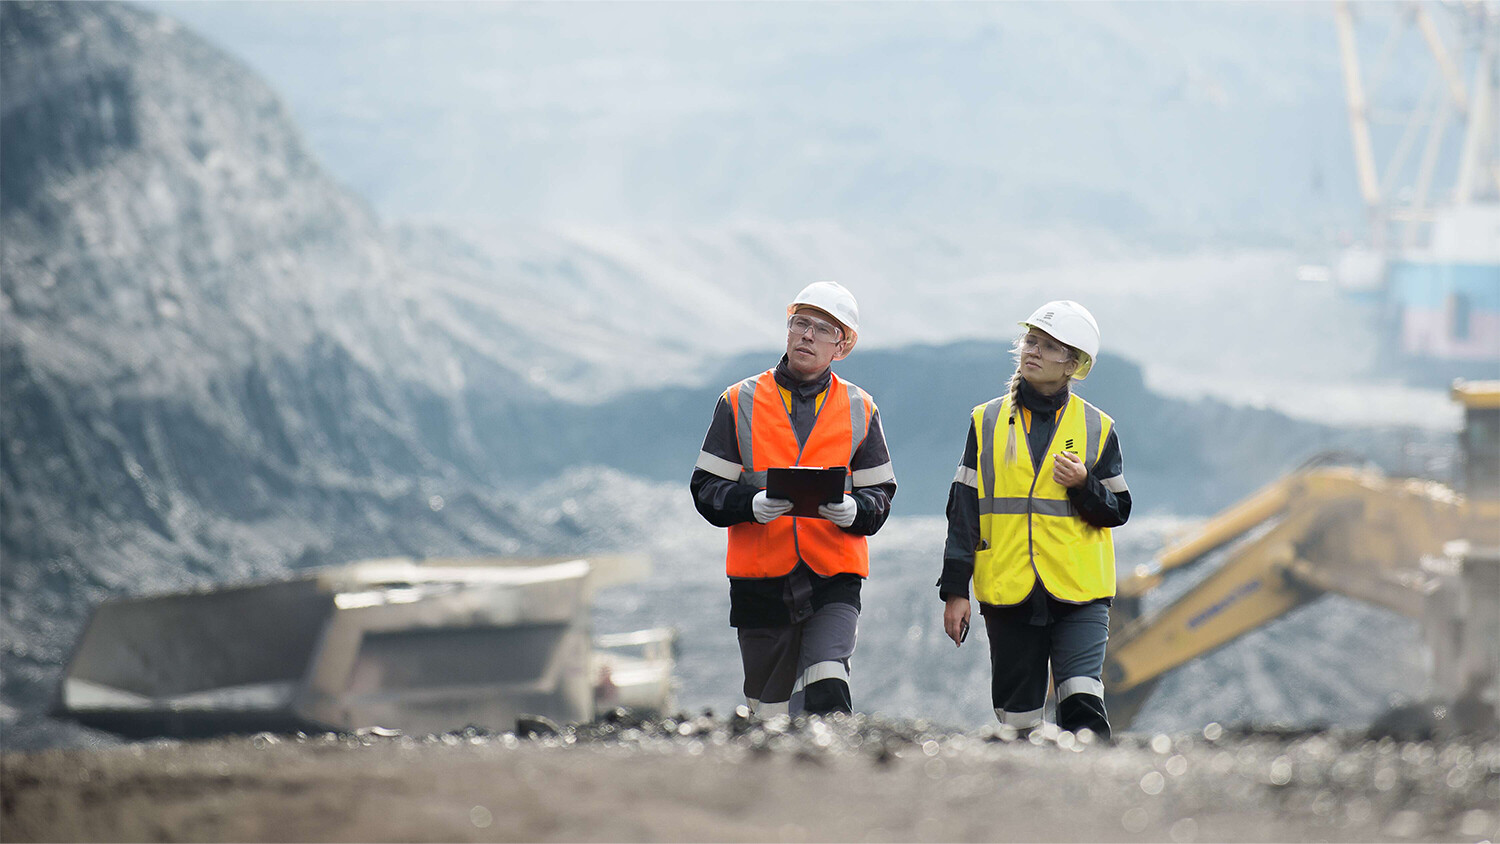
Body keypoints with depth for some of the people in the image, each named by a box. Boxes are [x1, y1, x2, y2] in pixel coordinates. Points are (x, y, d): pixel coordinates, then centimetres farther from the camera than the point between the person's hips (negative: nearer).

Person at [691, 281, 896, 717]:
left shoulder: (859, 410, 8)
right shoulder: (741, 402, 5)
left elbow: (879, 495, 7)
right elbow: (707, 489, 2)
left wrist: (851, 511, -17)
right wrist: (753, 505, -19)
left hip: (833, 579, -1)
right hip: (761, 579, 1)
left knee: (827, 693, -22)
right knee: (769, 710, 7)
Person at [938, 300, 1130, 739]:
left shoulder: (1097, 428, 6)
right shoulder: (987, 422, 8)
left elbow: (1117, 512, 7)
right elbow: (964, 510, 8)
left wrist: (1084, 485, -14)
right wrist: (955, 590, 2)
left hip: (1079, 591, -2)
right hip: (1008, 591, 2)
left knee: (1082, 703, -19)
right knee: (1018, 718, 4)